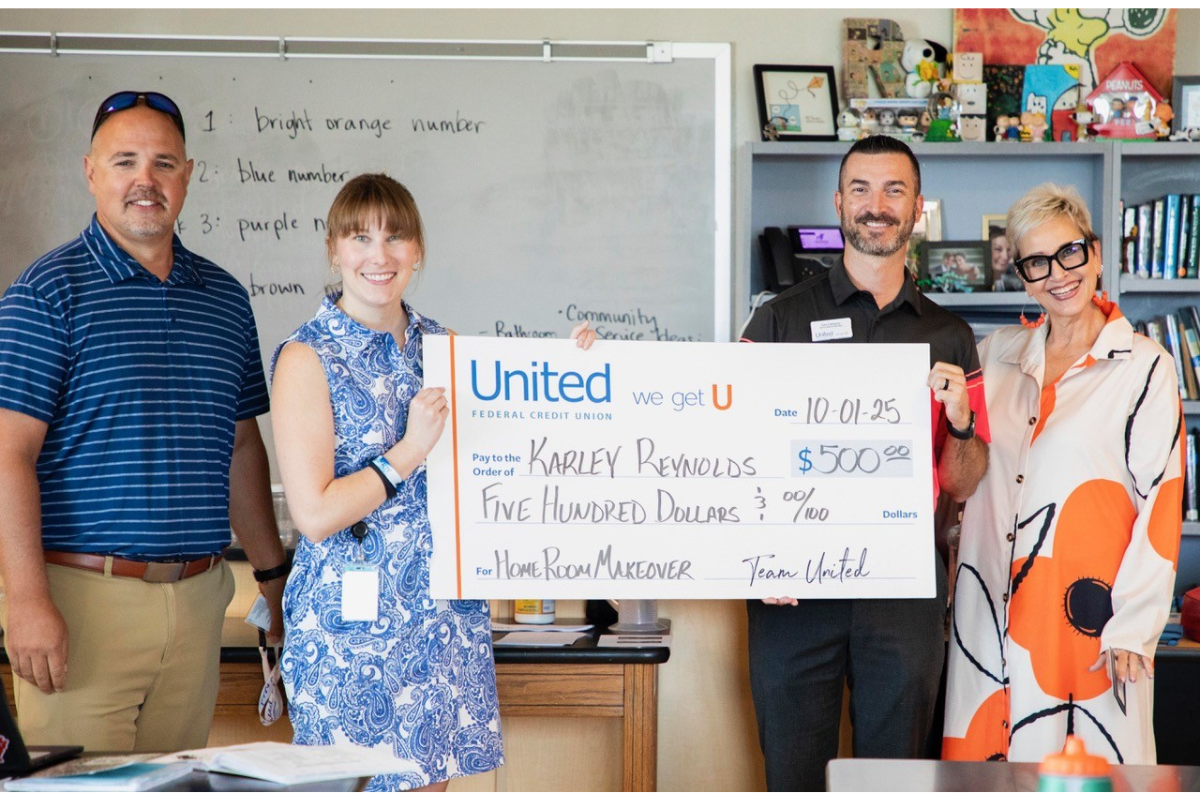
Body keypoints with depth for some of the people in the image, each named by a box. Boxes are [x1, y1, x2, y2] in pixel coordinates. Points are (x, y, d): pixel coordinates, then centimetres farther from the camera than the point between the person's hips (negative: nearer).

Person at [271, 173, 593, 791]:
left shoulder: (442, 345, 9)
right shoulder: (308, 357, -8)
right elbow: (315, 515, -14)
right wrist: (410, 451, -15)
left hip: (447, 617, 5)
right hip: (353, 621, -5)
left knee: (430, 778, 10)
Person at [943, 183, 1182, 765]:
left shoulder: (1144, 368, -3)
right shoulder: (998, 354, 11)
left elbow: (1161, 505, -7)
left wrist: (1132, 628, -11)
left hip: (1084, 612, -4)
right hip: (993, 606, 4)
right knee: (987, 751, 7)